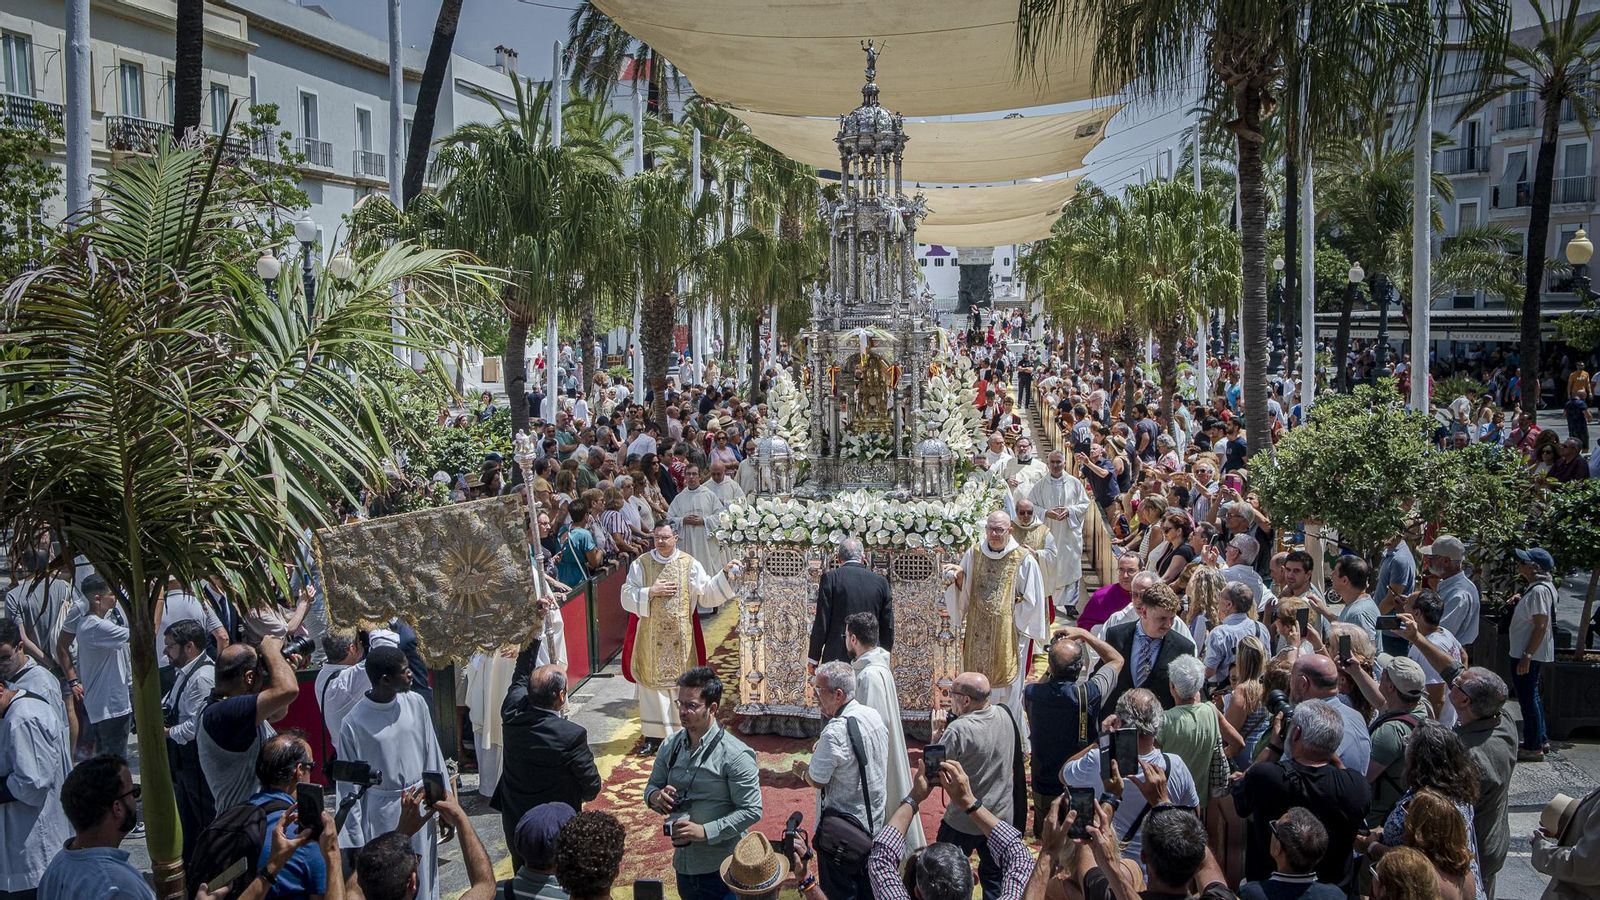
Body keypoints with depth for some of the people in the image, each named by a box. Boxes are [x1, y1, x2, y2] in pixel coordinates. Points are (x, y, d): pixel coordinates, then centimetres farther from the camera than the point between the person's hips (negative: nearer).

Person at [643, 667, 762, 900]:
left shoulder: (735, 755, -16)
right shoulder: (671, 745, 2)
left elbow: (752, 811, -16)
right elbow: (652, 786, 13)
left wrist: (706, 831, -23)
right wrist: (655, 796, -11)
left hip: (721, 871, -5)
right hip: (683, 865, 6)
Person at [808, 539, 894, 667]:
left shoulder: (830, 577, -2)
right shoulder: (881, 581, 7)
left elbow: (821, 623, -4)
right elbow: (888, 627, 10)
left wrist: (814, 658, 3)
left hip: (836, 656, -3)